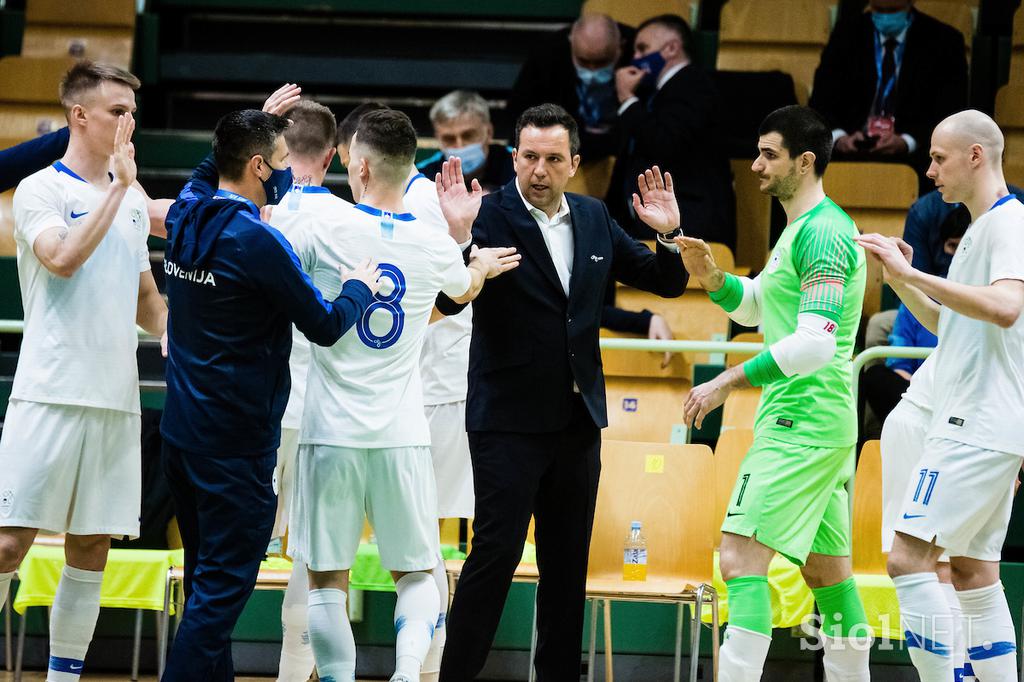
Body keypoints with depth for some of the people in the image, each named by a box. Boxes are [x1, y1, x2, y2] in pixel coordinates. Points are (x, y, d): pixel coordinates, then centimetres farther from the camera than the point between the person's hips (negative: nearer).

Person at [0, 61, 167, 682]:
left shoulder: (132, 203, 17)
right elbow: (64, 258, -21)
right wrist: (119, 187, -16)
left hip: (117, 399, 6)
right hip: (50, 394, -6)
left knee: (91, 550, 5)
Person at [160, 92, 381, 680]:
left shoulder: (185, 217, 3)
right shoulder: (259, 243, -19)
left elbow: (214, 169, 29)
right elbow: (325, 327, -11)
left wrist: (258, 124, 35)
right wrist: (360, 288, 7)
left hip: (182, 429, 8)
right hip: (237, 440, -8)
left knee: (207, 579, 17)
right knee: (222, 587, -5)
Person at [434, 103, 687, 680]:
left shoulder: (594, 218, 7)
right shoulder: (490, 215, -10)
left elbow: (667, 283, 13)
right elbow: (451, 301, -20)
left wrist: (669, 235, -6)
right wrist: (460, 236, -35)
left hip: (578, 418, 6)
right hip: (509, 417, -6)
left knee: (569, 560, 11)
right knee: (497, 552, -8)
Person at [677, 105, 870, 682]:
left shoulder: (821, 232, -15)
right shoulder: (804, 228, 17)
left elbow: (815, 343, -24)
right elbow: (754, 306, 27)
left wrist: (729, 382, -22)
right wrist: (712, 277, 7)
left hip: (803, 418, -11)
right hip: (828, 421, 11)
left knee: (742, 554, -15)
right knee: (826, 565, 14)